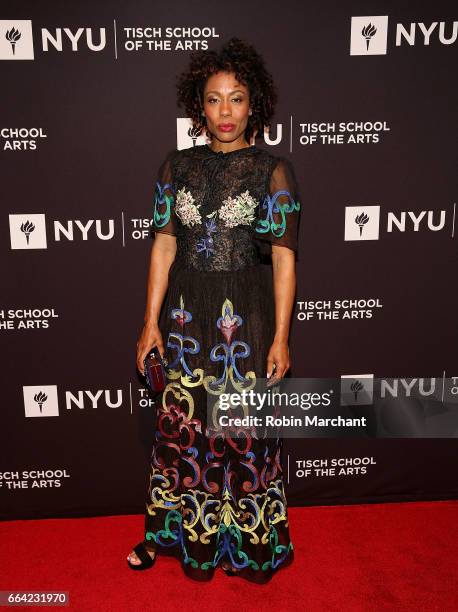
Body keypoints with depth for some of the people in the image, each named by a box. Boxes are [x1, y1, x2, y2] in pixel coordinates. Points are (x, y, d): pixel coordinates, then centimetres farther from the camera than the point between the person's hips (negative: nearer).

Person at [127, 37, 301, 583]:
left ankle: (247, 541, 33)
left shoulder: (273, 170, -3)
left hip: (247, 318, -2)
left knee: (245, 430, 8)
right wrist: (152, 322, 1)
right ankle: (174, 531, 36)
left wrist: (281, 337, -8)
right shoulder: (177, 166, 5)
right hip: (186, 316, 3)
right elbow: (164, 244, 4)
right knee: (181, 424, 13)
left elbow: (283, 256, -5)